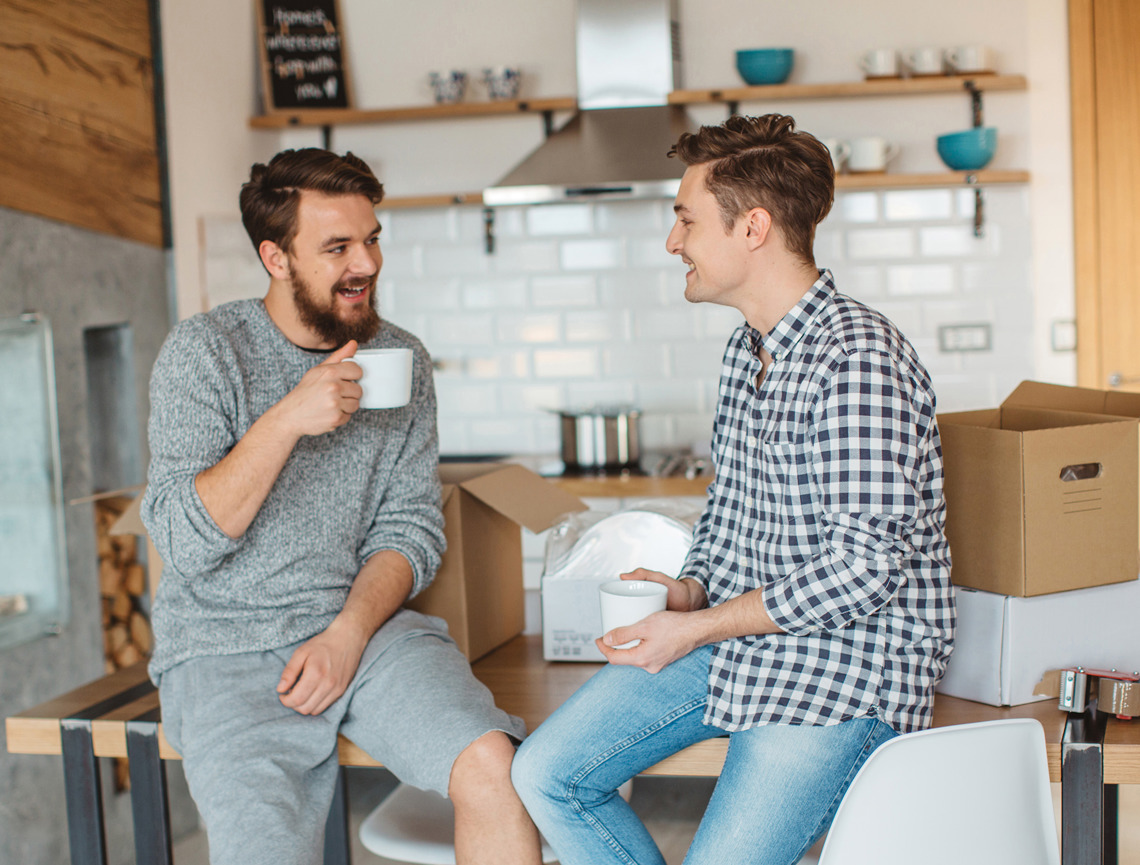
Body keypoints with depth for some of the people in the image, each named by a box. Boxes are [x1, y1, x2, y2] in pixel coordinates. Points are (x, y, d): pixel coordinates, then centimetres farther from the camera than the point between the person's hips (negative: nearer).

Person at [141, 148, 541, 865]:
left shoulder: (401, 359, 8)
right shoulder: (204, 351, -3)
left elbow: (411, 530, 7)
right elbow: (184, 543, -10)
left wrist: (348, 634, -10)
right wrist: (286, 420, -20)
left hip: (364, 626, 3)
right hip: (228, 645, -3)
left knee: (493, 768, -23)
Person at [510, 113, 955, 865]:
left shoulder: (859, 357, -20)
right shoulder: (746, 349, 10)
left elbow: (865, 564, -23)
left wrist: (697, 628, -17)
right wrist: (691, 587, 2)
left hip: (845, 664, -8)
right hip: (735, 636, 8)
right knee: (546, 775, 0)